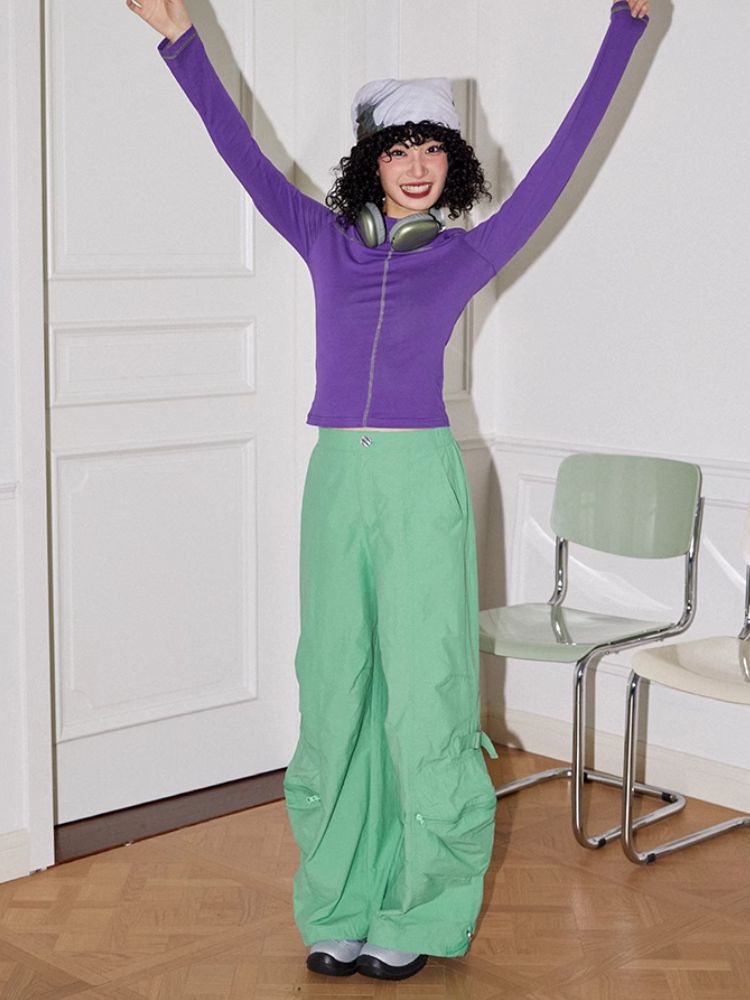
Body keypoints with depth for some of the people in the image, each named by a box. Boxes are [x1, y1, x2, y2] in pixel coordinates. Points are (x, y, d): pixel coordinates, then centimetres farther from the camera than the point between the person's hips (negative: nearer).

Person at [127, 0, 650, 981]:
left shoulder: (466, 254, 5)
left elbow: (561, 157, 2)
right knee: (338, 691, 8)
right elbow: (245, 155, 9)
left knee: (421, 691, 0)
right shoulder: (327, 240, 11)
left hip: (422, 483, -3)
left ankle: (415, 913, 14)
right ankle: (342, 909, 21)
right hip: (338, 478, 3)